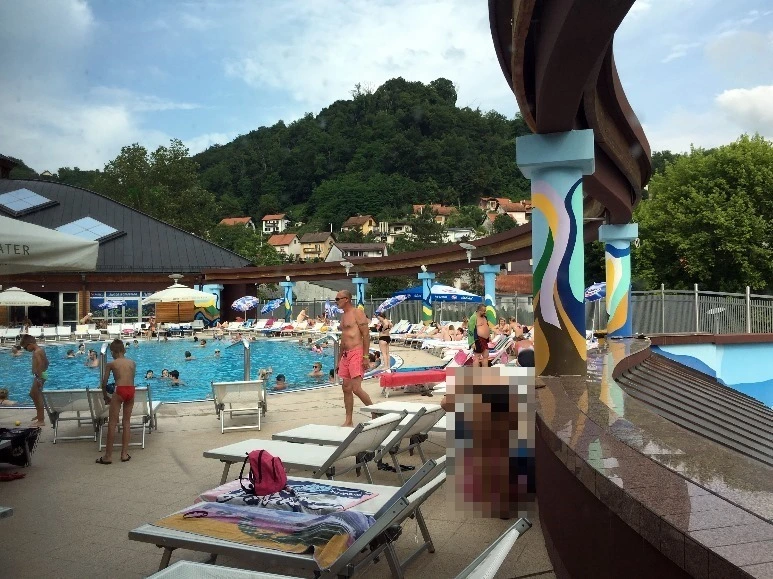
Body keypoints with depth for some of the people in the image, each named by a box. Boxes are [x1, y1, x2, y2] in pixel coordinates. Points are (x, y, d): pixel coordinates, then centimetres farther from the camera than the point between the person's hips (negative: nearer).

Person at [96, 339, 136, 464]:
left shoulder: (110, 364, 5)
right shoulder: (132, 363, 14)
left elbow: (104, 383, 10)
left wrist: (106, 397, 24)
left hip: (120, 391, -4)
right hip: (131, 390, 4)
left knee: (112, 423, 3)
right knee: (127, 421, 12)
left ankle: (108, 456, 6)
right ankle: (124, 454, 14)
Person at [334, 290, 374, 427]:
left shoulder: (357, 313, -7)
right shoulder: (343, 315, 19)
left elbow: (366, 335, -12)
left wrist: (365, 356, -19)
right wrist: (339, 360, 21)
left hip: (357, 353, -9)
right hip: (346, 355, 9)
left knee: (356, 389, -13)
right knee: (346, 388, 7)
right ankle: (348, 421, 13)